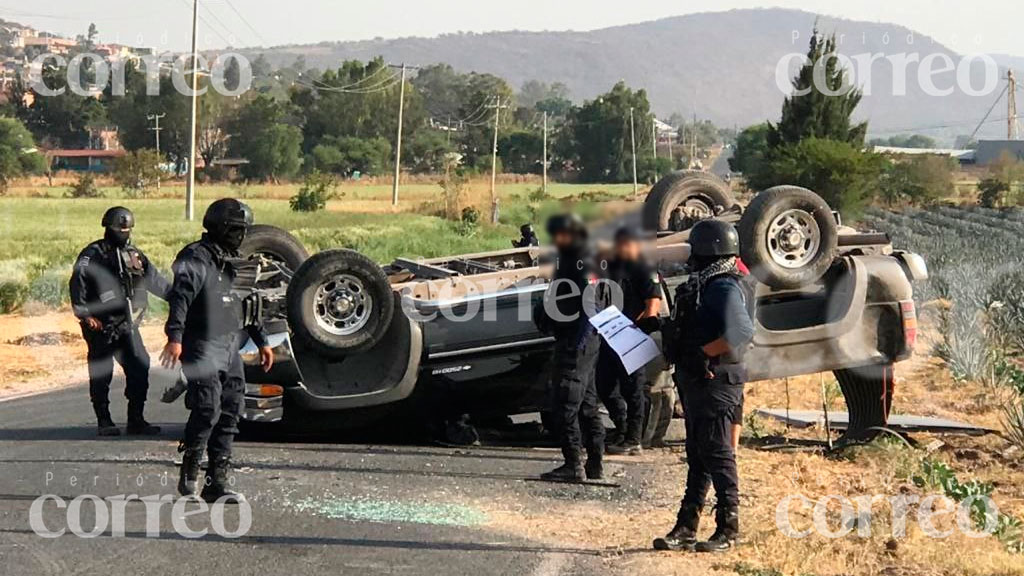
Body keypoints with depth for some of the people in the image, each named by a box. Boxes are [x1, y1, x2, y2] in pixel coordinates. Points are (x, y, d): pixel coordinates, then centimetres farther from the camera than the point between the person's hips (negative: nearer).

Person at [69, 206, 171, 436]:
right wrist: (84, 313, -18)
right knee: (101, 374, 1)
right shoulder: (93, 255, -4)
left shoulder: (134, 255, 15)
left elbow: (156, 281, 21)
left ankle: (136, 420, 3)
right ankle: (104, 422, 10)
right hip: (100, 326, -5)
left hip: (127, 325, 5)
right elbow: (77, 285, -11)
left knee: (140, 368, -4)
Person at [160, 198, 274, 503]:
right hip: (202, 349, -8)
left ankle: (217, 481, 7)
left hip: (230, 351, 8)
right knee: (207, 410, -16)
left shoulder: (233, 263, 20)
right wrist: (175, 337, -32)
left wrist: (262, 342, 31)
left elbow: (248, 304, 30)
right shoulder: (195, 258, -8)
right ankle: (189, 473, 3)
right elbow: (180, 296, -20)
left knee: (230, 413, 3)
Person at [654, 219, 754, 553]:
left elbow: (742, 332, -29)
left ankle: (728, 531, 1)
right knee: (697, 457, 13)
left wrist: (703, 351, -23)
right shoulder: (703, 285, 14)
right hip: (695, 382, 10)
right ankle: (686, 529, 18)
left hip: (716, 382, -10)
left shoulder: (724, 288, -16)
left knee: (718, 455, -5)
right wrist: (668, 333, 10)